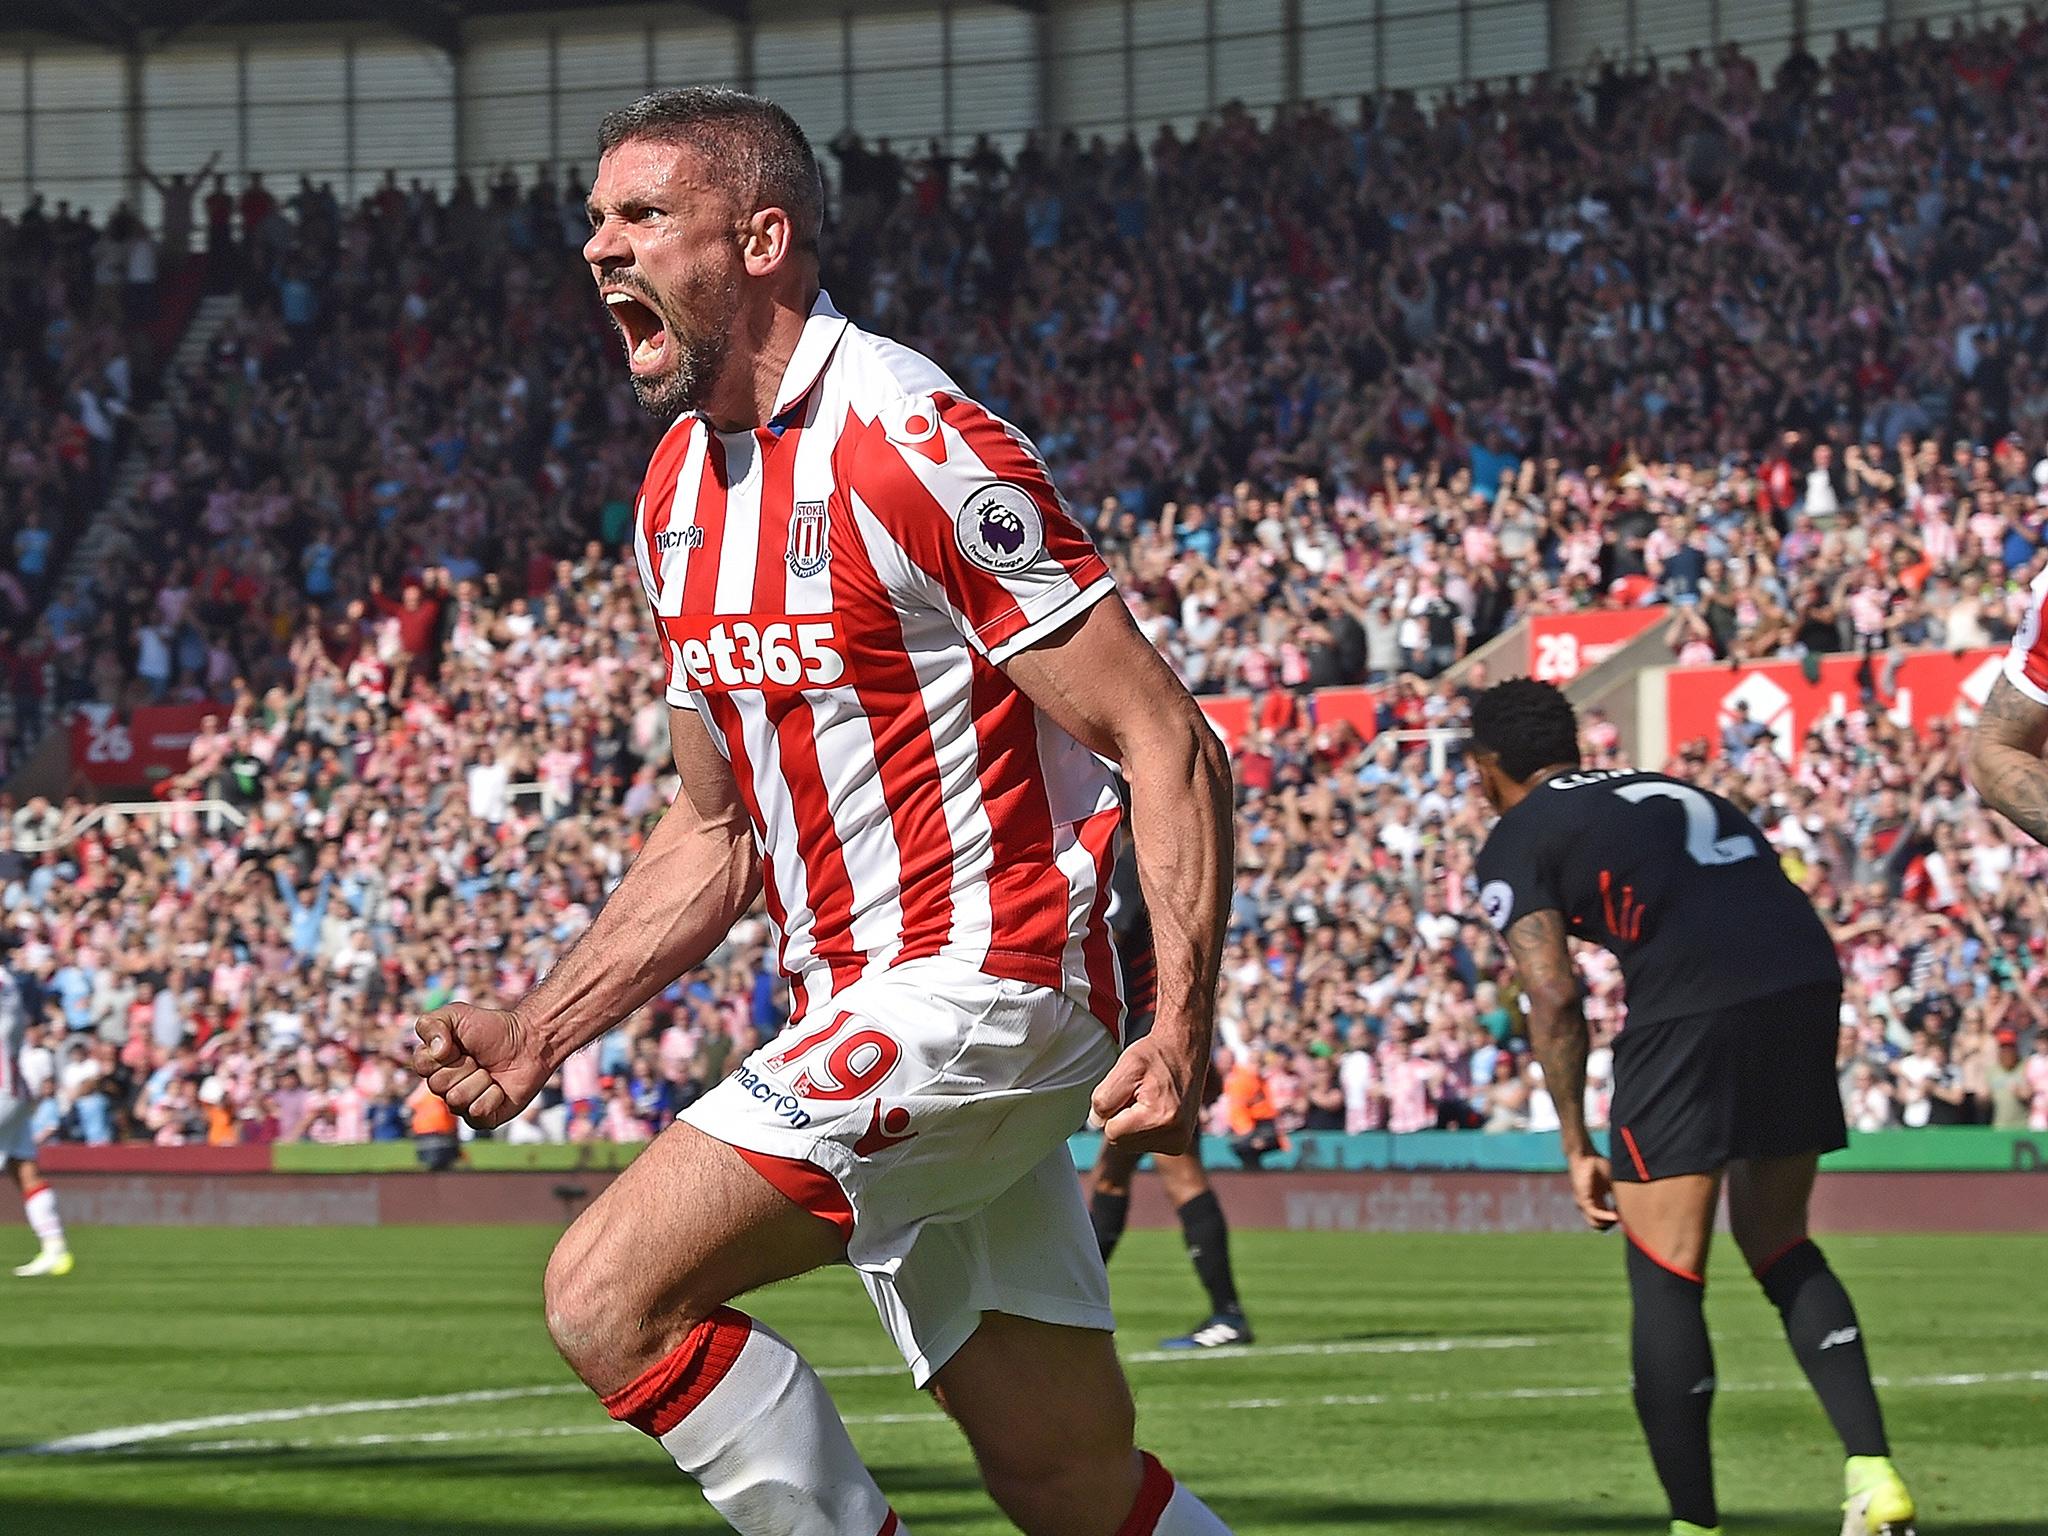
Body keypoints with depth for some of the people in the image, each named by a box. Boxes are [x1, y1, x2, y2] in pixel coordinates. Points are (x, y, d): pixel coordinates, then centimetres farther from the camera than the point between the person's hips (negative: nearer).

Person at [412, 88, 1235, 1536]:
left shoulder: (915, 446, -15)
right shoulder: (680, 489, 12)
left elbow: (1166, 742, -16)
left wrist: (1183, 1030, -25)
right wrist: (538, 1031, 10)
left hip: (982, 989, -8)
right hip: (860, 1020, 8)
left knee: (611, 1293, -18)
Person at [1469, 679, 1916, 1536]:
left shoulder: (1515, 844, 12)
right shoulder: (1680, 794, 31)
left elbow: (1553, 999, 0)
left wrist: (1577, 1149, 6)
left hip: (1692, 1012, -6)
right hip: (1808, 981, 6)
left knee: (1664, 1279, 5)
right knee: (1780, 1247, 21)